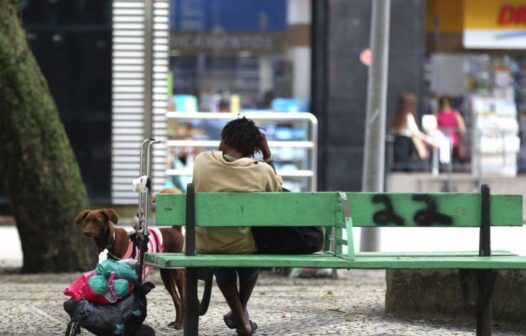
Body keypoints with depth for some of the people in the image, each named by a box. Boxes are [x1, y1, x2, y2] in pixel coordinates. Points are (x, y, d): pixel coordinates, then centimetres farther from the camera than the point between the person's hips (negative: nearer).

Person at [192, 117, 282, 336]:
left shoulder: (202, 161, -10)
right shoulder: (262, 170, -12)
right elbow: (277, 190, 11)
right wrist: (268, 156, 8)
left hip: (208, 245, 1)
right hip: (244, 246, -1)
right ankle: (241, 310, 47)